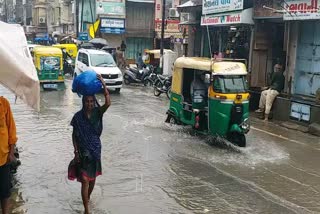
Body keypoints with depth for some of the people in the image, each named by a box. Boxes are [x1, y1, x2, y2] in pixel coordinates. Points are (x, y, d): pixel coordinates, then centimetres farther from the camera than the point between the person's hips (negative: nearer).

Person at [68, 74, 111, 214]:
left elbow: (108, 103, -27)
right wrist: (76, 151, -7)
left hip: (95, 149, 2)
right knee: (84, 180, -6)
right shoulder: (78, 116, -9)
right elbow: (74, 135, -1)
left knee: (93, 177, 18)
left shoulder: (97, 113, -8)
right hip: (83, 151, -2)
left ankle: (88, 197, 44)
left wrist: (103, 85, -33)